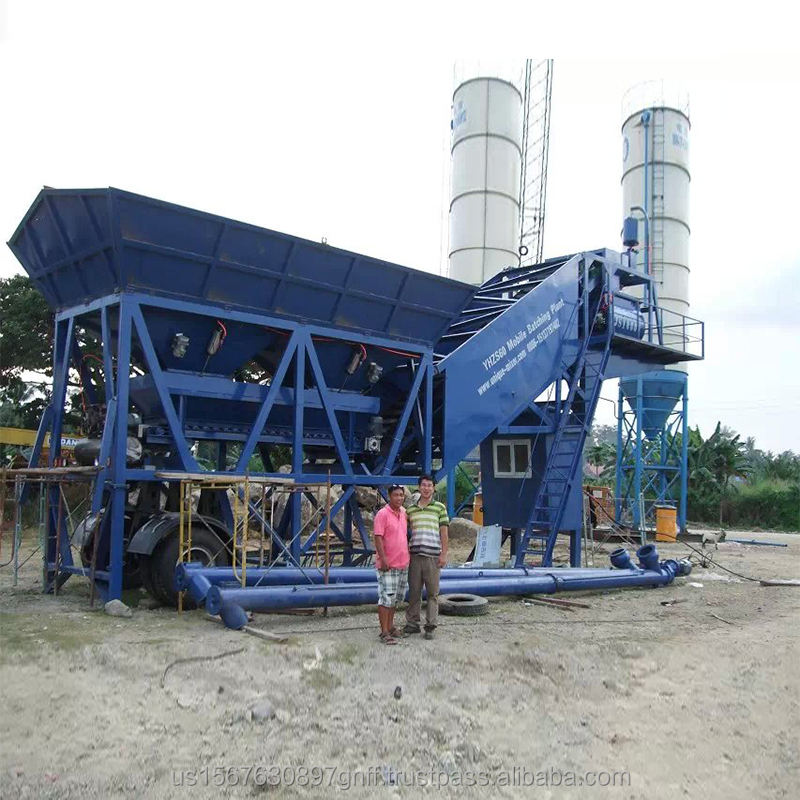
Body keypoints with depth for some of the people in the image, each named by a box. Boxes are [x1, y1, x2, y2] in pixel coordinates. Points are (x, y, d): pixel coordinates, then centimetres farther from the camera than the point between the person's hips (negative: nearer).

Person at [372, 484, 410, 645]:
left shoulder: (403, 513, 11)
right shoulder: (382, 514, -12)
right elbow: (378, 538, -16)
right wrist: (383, 559, -22)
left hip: (403, 564, 8)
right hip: (387, 565, -8)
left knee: (396, 598, 16)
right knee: (386, 598, -7)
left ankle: (390, 627, 27)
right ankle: (384, 632, -4)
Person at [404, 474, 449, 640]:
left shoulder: (440, 507, 4)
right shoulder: (410, 510, 11)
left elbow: (444, 532, 1)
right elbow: (407, 533, 16)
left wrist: (444, 554, -4)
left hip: (433, 556, -3)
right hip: (414, 555, 3)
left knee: (433, 593, 1)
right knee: (414, 592, 7)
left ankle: (430, 627, 7)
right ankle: (412, 624, 15)